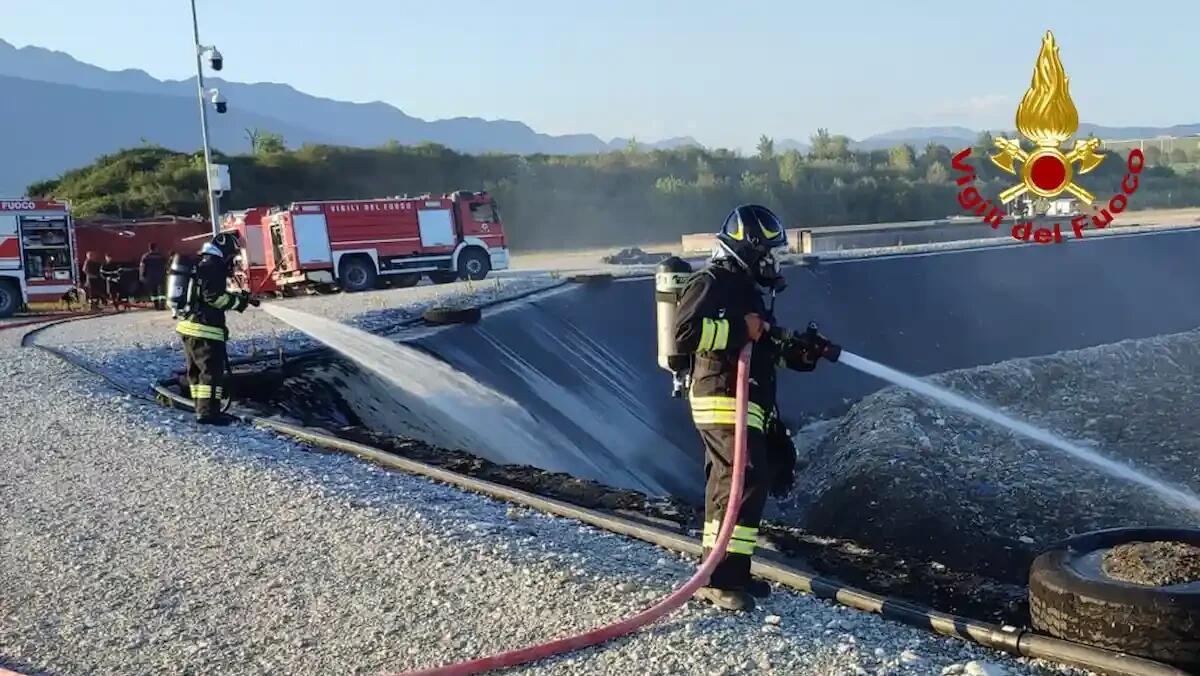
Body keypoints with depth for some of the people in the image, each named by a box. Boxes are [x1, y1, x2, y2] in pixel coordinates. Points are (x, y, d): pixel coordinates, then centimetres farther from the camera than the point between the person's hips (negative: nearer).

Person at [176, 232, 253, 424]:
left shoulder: (201, 264, 20)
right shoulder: (213, 267, -12)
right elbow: (214, 296, -21)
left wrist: (235, 296, 14)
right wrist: (237, 302, -8)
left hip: (189, 325, 11)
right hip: (205, 328, -10)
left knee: (196, 370, 13)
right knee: (212, 370, -9)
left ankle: (202, 409, 19)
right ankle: (208, 412, -11)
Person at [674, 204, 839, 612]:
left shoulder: (747, 288, 22)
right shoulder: (712, 284, -10)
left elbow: (766, 349, 26)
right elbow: (686, 333, -24)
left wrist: (802, 351, 10)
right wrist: (741, 329, -20)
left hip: (750, 403, 11)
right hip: (723, 400, -10)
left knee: (727, 484, 14)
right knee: (745, 480, -17)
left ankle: (722, 573, 23)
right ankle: (721, 581, -16)